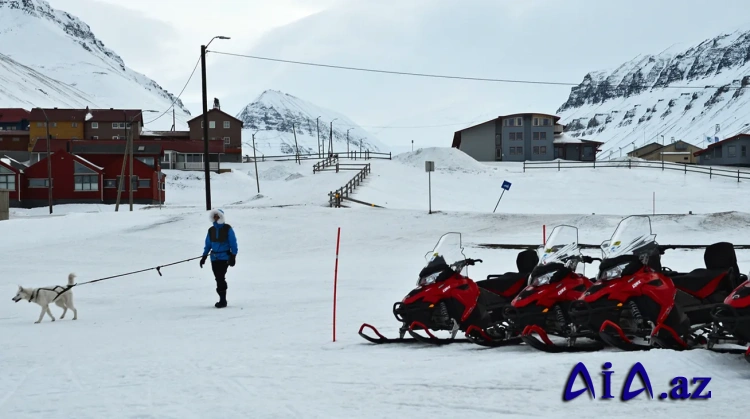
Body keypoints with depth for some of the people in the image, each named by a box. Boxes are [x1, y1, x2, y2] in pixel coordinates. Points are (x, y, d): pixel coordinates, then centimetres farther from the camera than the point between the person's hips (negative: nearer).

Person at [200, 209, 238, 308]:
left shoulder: (228, 229, -3)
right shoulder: (211, 230, 11)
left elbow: (233, 244, -3)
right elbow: (208, 244, 17)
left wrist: (233, 257, -9)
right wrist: (204, 257, 14)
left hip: (224, 257, -5)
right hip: (214, 258, 5)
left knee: (221, 278, -14)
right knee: (218, 279, 5)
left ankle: (222, 300, -11)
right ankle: (222, 300, 13)